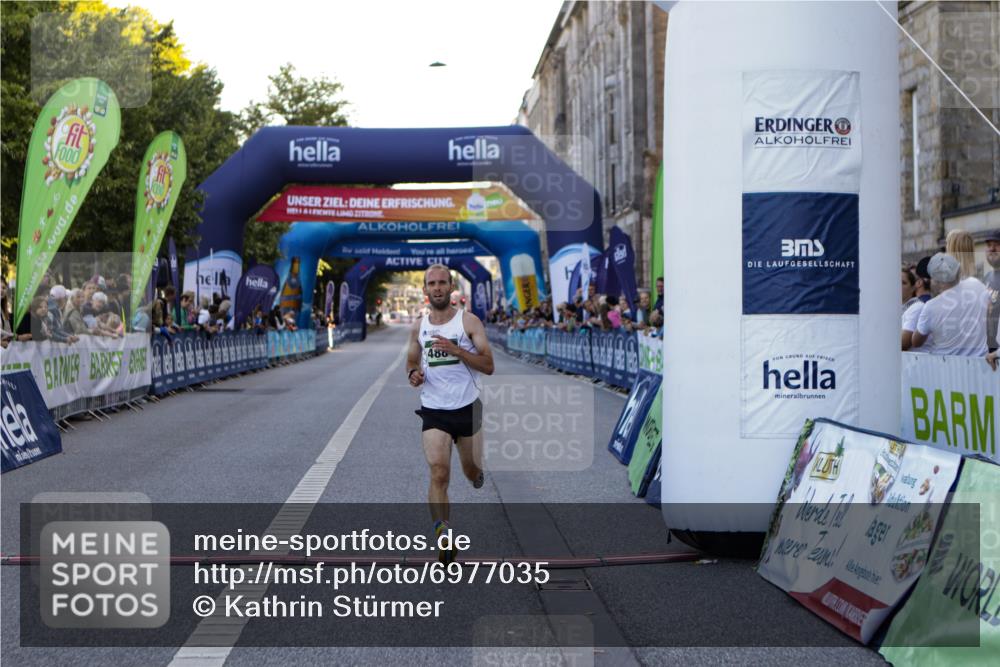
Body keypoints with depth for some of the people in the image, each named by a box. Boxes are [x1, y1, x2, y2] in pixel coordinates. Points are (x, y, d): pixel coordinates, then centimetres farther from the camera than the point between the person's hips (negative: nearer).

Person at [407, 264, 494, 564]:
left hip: (467, 408, -1)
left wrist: (455, 349, -23)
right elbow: (412, 362, 19)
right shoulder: (419, 326, 5)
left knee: (472, 472, 14)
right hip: (434, 412, 1)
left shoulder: (469, 321, -6)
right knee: (439, 474, -16)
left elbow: (488, 366, -10)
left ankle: (475, 471, 53)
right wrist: (413, 374, -5)